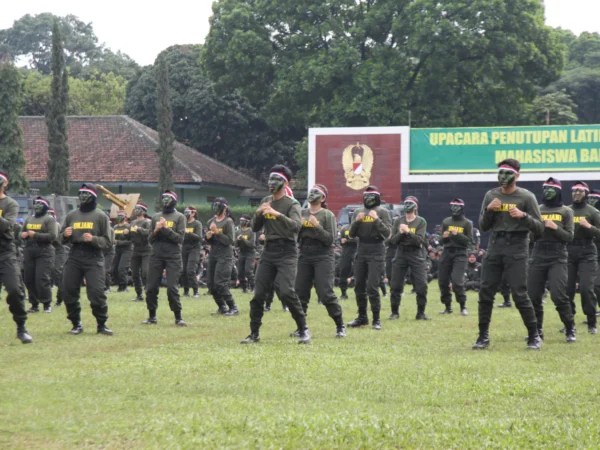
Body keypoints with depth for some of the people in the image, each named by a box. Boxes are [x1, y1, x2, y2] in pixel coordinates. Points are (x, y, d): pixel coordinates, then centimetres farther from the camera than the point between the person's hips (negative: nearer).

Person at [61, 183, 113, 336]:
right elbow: (62, 239, 14)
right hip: (74, 257, 4)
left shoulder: (100, 216, 2)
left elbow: (107, 241, -3)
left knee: (96, 293, -10)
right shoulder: (71, 215, 12)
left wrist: (93, 239, -20)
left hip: (93, 258, -4)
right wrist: (65, 235, -9)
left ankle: (102, 325, 3)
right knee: (68, 292, 2)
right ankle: (76, 324, 16)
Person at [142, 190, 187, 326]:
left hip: (173, 256, -4)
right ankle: (152, 316, 14)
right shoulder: (156, 217, 13)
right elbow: (151, 239, 13)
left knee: (172, 288, -9)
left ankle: (178, 318, -1)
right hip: (156, 255, 4)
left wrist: (166, 228, -14)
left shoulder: (179, 217, 3)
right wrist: (156, 231, -6)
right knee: (151, 287, 2)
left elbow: (180, 238, -7)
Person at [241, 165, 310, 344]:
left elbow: (295, 226, -21)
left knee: (286, 292, -19)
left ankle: (303, 330, -7)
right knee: (258, 294, 3)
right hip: (268, 252, 6)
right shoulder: (265, 202, 14)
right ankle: (254, 334, 12)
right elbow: (255, 228, 11)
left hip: (286, 253, -6)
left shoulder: (292, 204, -4)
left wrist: (277, 214, -33)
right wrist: (259, 213, -8)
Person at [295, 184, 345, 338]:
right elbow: (295, 237, 11)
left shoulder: (327, 215, -1)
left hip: (323, 257, -5)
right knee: (300, 293, 2)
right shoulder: (302, 214, 11)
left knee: (326, 293, -9)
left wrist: (317, 226, -18)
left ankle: (340, 326, 0)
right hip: (304, 257, 5)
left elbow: (330, 239, -9)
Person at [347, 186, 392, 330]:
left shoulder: (383, 212, -1)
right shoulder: (358, 212, 11)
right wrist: (356, 221, -8)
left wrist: (377, 219, -19)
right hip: (361, 251, 5)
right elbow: (352, 234, 8)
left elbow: (387, 233, -8)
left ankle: (376, 319, -3)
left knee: (372, 287, -10)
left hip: (376, 252, -5)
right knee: (359, 286, 8)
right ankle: (362, 317, 19)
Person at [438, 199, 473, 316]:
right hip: (447, 252, 4)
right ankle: (448, 307, 16)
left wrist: (457, 235, -17)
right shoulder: (446, 221, 11)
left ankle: (463, 306, -3)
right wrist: (444, 237, -10)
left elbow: (469, 241, -5)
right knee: (443, 281, 2)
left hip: (460, 253, -4)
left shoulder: (467, 223, 1)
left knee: (457, 281, -16)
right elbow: (442, 241, 13)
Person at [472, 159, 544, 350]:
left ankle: (534, 336, 3)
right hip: (495, 246, 4)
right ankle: (483, 336, 11)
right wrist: (488, 210, -7)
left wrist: (523, 215, -20)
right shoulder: (491, 196, 10)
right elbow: (483, 227, 11)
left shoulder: (526, 197, -2)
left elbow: (539, 228, -4)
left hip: (517, 248, -4)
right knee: (485, 292, 2)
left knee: (520, 294, -9)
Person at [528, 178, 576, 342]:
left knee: (558, 295, -14)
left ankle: (570, 330, -1)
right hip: (538, 257, 3)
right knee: (533, 295, 2)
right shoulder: (537, 210, 10)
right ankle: (537, 330, 17)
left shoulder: (566, 211, 4)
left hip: (558, 258, -3)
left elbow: (569, 237, -1)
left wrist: (555, 227, -15)